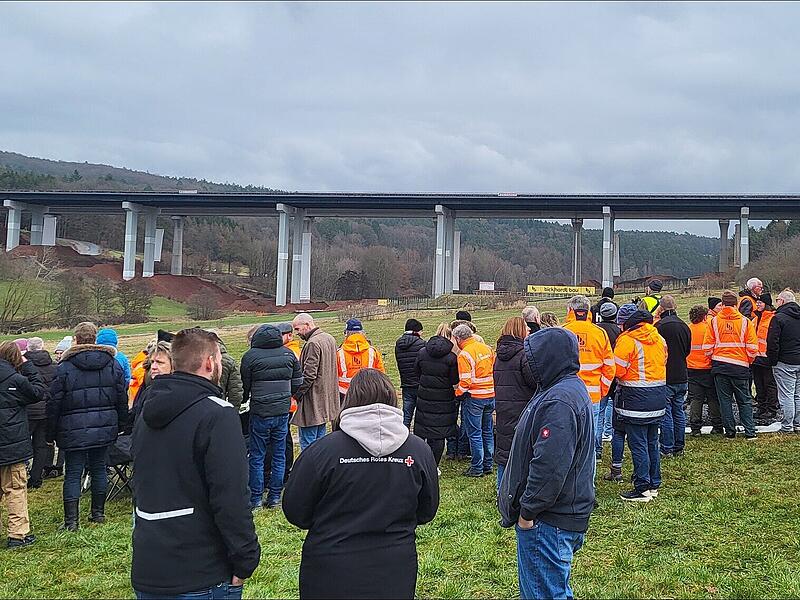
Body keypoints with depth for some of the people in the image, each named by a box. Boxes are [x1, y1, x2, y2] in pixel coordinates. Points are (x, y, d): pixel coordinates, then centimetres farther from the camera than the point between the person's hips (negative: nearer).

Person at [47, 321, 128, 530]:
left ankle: (71, 520, 3)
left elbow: (54, 403, -5)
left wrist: (50, 433, 4)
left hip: (74, 430, -3)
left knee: (73, 474, 2)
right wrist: (120, 425, 18)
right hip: (105, 428, 3)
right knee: (99, 469, 14)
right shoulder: (113, 364, 3)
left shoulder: (64, 367, -8)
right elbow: (122, 398, 9)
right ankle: (98, 513, 22)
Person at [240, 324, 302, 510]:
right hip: (283, 411, 4)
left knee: (257, 456, 5)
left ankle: (255, 499, 9)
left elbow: (244, 386, -2)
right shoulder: (288, 354, 4)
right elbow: (298, 382, 8)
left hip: (260, 413, -4)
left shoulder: (250, 356, -8)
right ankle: (275, 497, 16)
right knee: (279, 455, 11)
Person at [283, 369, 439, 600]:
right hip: (394, 576, 2)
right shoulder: (419, 450, -7)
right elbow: (427, 512, 5)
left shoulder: (321, 451, -15)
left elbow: (295, 513, -5)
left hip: (330, 576, -2)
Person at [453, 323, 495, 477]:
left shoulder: (464, 354, -15)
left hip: (474, 397, -7)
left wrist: (458, 394, -3)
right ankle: (488, 465, 23)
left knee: (475, 434, 2)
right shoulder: (487, 348, 6)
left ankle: (477, 468, 6)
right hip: (491, 395, 7)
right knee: (487, 432, 15)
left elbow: (465, 381, -19)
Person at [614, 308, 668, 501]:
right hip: (658, 396, 8)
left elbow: (618, 370, -14)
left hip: (636, 398, -8)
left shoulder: (627, 340, -13)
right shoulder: (659, 339, 10)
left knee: (638, 444, -2)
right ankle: (654, 485, 24)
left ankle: (642, 489, 1)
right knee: (652, 442, 16)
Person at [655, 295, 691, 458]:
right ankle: (679, 448, 19)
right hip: (682, 377, 7)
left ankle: (667, 449, 2)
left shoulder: (659, 326, -16)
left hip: (665, 377, -6)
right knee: (679, 412, 13)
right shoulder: (684, 326, 7)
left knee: (666, 413, -1)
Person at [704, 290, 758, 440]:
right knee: (745, 401, 9)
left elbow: (708, 346, -2)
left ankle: (730, 432, 10)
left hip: (719, 365, 0)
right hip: (740, 366, 0)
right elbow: (753, 347, -3)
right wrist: (748, 361, 13)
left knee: (725, 400, 7)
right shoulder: (745, 321, -3)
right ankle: (750, 432, 5)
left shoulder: (714, 321, -2)